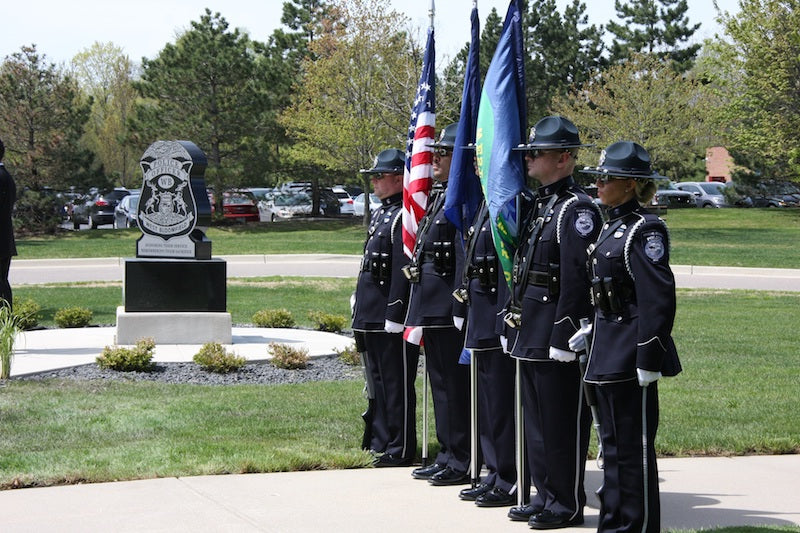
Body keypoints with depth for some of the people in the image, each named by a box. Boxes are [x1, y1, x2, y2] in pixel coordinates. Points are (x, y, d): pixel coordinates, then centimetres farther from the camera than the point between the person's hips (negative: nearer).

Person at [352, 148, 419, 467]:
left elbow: (403, 271, -20)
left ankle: (400, 450, 3)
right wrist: (360, 310, 19)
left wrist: (393, 315, -21)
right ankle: (381, 442, 26)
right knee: (377, 382, 17)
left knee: (397, 386, -3)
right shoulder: (380, 214, 17)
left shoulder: (404, 216, -15)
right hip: (371, 317, 10)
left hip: (391, 319, -10)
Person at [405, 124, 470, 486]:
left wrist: (459, 310, -22)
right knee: (440, 382, 15)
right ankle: (447, 456, 23)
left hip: (447, 307, -10)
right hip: (430, 305, 10)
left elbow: (465, 258, -20)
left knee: (454, 383, -4)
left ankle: (461, 463, 3)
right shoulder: (438, 197, 16)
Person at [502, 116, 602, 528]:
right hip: (529, 334, 10)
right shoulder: (539, 205, 15)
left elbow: (577, 278, -19)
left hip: (555, 337, -10)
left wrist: (563, 336, -21)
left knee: (563, 424, -1)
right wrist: (515, 322, 17)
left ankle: (567, 505, 6)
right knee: (536, 420, 15)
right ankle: (545, 496, 24)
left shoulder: (577, 209, -14)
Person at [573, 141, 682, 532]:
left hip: (630, 354, -10)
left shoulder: (644, 230, -15)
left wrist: (649, 361, -21)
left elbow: (658, 300, -20)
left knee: (634, 445, -2)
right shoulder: (613, 227, 14)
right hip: (607, 353, 10)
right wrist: (591, 331, 15)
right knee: (612, 442, 15)